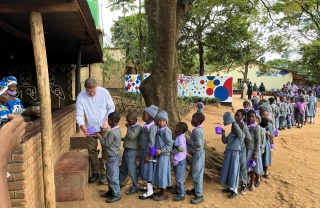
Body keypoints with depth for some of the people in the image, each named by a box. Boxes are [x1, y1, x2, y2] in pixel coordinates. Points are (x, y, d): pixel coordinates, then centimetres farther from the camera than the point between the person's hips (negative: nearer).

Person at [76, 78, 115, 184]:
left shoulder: (104, 92, -16)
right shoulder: (81, 96, -16)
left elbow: (111, 107, -7)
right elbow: (79, 115, -16)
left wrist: (107, 120, -18)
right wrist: (82, 126, -34)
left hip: (104, 126, -1)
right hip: (90, 127, 1)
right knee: (92, 150, 10)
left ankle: (103, 172, 17)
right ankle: (95, 172, 27)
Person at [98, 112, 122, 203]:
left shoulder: (112, 132, -25)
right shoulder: (117, 130, 6)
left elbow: (106, 144, -17)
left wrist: (99, 136, -7)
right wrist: (103, 138, 9)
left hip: (113, 156, -10)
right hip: (114, 155, 10)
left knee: (113, 176, -2)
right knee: (109, 175, 20)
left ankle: (117, 195, 7)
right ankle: (111, 190, 31)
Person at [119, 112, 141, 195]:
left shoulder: (138, 127, -15)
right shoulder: (131, 126, 11)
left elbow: (131, 137, -27)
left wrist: (128, 128, -17)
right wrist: (123, 139, 8)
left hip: (131, 151, -9)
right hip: (126, 150, 9)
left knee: (132, 170, 0)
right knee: (123, 169, 21)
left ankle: (135, 188, 14)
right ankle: (119, 184, 35)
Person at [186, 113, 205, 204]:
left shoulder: (197, 130, -22)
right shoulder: (199, 129, 9)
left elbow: (198, 144, -28)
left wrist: (189, 142, -16)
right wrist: (189, 141, 8)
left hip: (197, 154, -10)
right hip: (197, 154, 10)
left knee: (197, 174, -4)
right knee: (196, 173, 21)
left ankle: (199, 196, 3)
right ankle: (196, 190, 35)